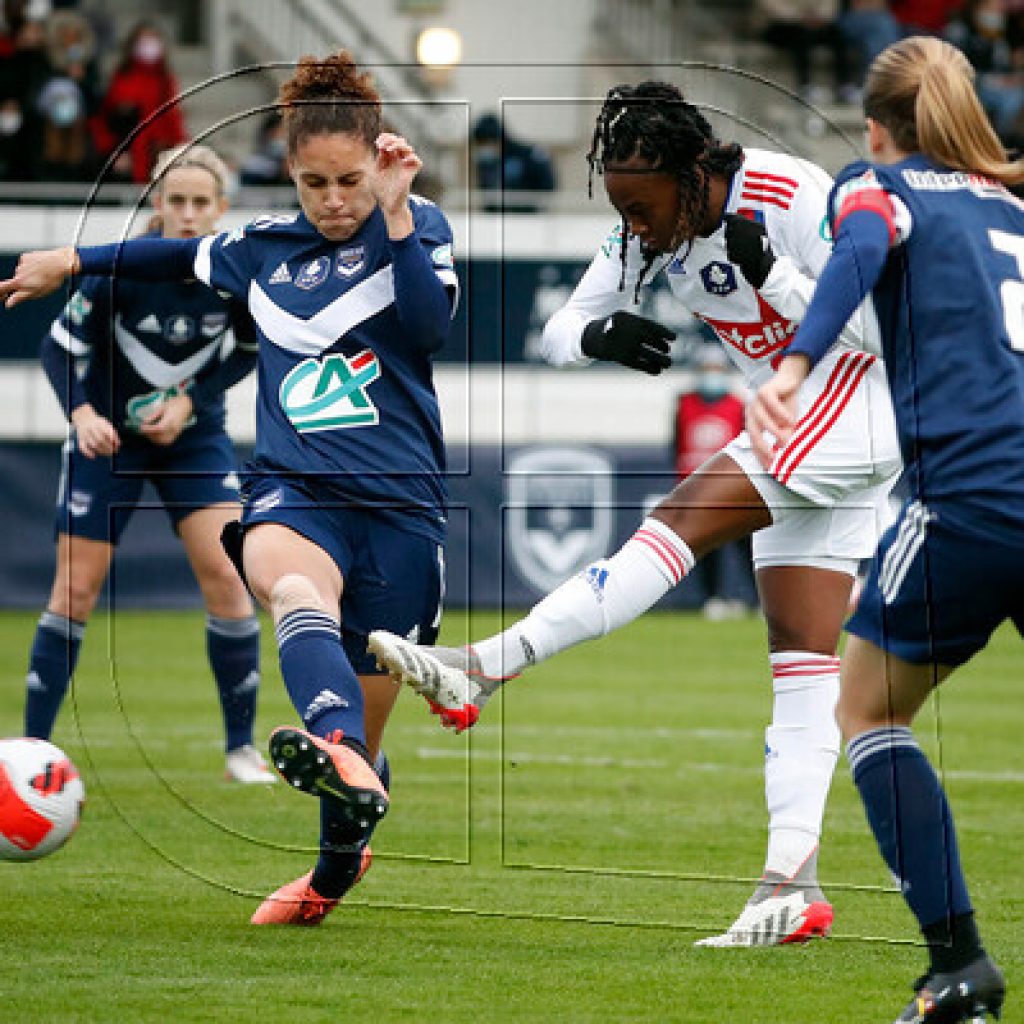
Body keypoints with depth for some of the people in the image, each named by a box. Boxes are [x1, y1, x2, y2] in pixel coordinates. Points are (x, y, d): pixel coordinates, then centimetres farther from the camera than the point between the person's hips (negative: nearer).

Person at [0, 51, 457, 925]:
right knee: (296, 586, -37)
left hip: (398, 501, -1)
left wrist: (395, 213, -16)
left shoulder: (419, 228, 5)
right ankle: (339, 757, -64)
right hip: (292, 490, 1)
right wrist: (71, 261, 42)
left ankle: (337, 868, 34)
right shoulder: (265, 248, 13)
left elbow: (429, 326, -13)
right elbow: (183, 256, 33)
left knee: (365, 725, 5)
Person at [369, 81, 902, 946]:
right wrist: (600, 336, -20)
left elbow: (876, 331, -20)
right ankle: (795, 881, -4)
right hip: (795, 436, 9)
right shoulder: (656, 227, 1)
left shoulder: (796, 201, -21)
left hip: (854, 408, -9)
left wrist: (772, 275, -31)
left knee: (686, 519, -24)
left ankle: (483, 671, -31)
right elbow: (560, 333, 4)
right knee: (802, 657, 1)